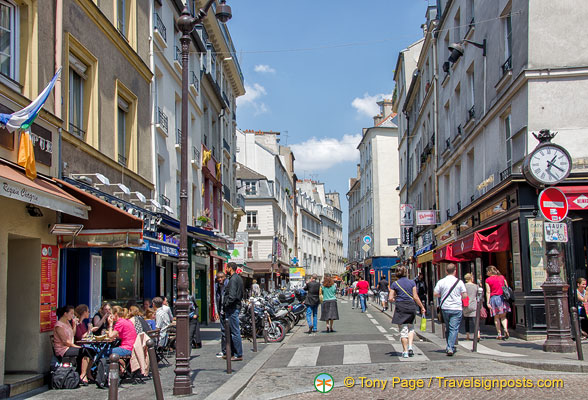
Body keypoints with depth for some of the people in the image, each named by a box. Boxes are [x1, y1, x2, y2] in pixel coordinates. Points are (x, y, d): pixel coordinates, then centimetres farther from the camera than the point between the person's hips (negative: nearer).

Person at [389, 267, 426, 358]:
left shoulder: (394, 284, -1)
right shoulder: (412, 282, 2)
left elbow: (391, 298, -3)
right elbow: (415, 297, -1)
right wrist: (422, 307, 8)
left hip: (400, 307, -2)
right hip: (411, 307, 2)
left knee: (403, 330, 4)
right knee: (411, 328, 19)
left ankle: (405, 351, 4)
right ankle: (410, 346, 1)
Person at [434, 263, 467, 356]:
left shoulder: (441, 282, -1)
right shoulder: (459, 281, -5)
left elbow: (435, 294, 0)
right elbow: (465, 295, -3)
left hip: (445, 308, 3)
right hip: (456, 308, -3)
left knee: (447, 328, 18)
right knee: (454, 329, -3)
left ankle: (449, 347, 25)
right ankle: (450, 348, -15)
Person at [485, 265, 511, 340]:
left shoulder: (488, 280, -2)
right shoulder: (502, 277, 8)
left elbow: (488, 292, -6)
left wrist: (487, 302, -5)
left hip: (494, 298, -3)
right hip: (503, 297, 3)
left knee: (496, 317, 6)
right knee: (503, 316, 10)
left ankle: (499, 334, 4)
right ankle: (505, 329, -15)